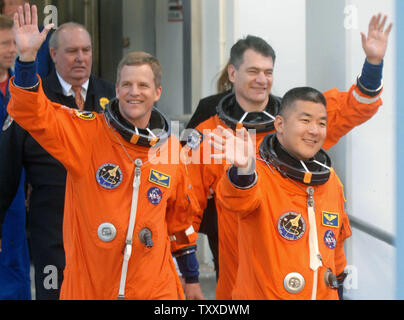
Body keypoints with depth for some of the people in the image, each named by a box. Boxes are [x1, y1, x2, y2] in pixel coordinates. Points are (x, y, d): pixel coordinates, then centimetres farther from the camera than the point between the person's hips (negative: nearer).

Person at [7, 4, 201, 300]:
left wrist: (191, 276, 19)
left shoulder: (172, 149, 6)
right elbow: (34, 115, -15)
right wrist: (27, 57, -28)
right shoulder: (86, 133, -4)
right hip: (87, 286, -2)